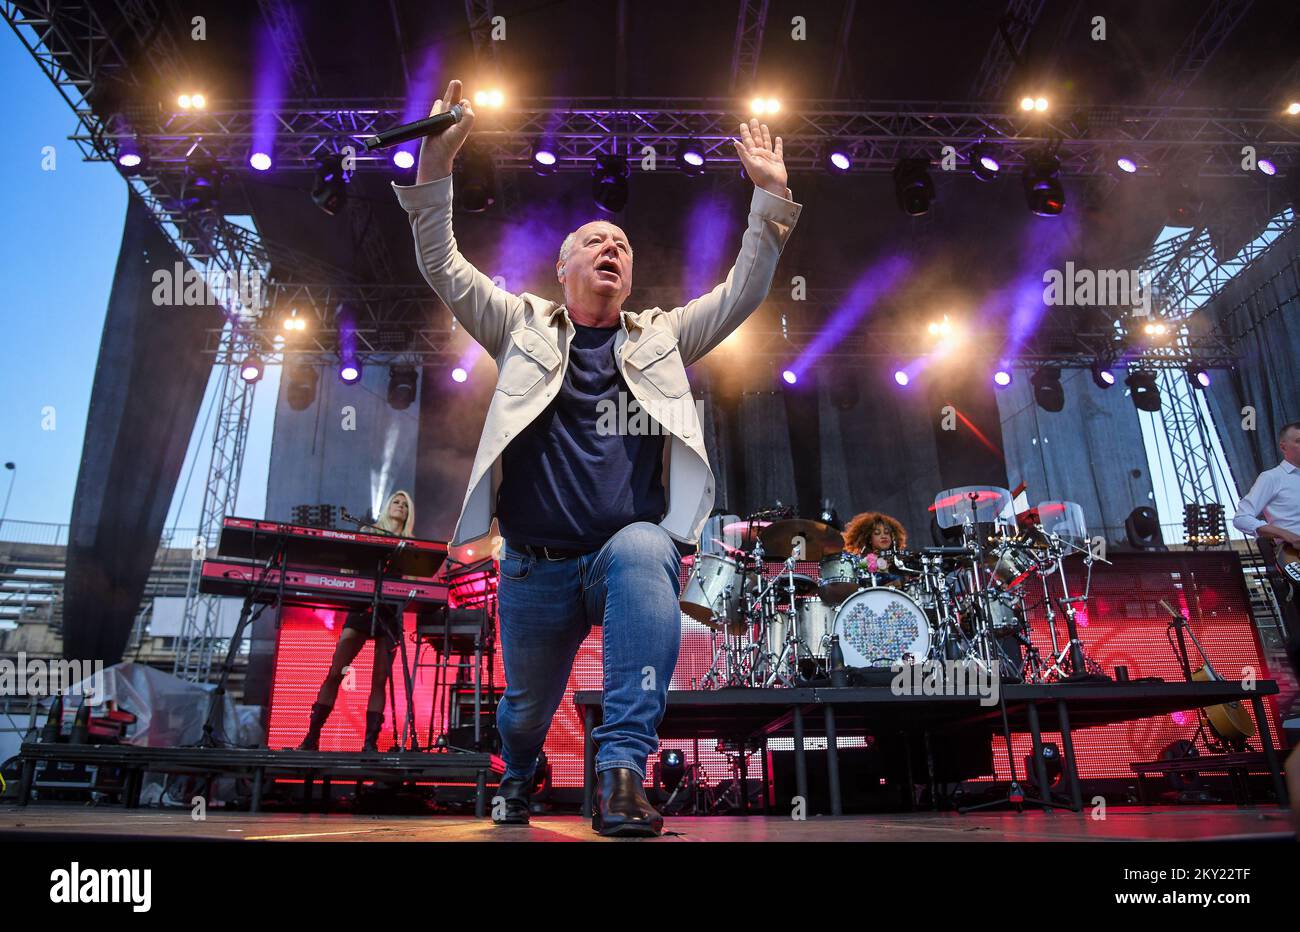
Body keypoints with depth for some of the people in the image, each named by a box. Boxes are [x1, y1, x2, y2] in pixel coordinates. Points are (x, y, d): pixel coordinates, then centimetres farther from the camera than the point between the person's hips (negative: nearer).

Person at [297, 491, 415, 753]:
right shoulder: (367, 531, 15)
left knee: (380, 680, -4)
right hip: (362, 605, -1)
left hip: (390, 611, 1)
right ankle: (312, 737, -2)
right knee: (335, 673, -7)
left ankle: (370, 742, -3)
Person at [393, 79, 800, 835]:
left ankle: (622, 768, -33)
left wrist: (771, 196, 1)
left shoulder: (662, 337, 15)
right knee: (526, 710, 13)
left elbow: (743, 293, 9)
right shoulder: (524, 327, 11)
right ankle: (520, 775, 51)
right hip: (535, 568, 1)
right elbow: (444, 269, 3)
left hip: (631, 550, 0)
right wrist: (435, 168, -9)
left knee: (644, 552, -37)